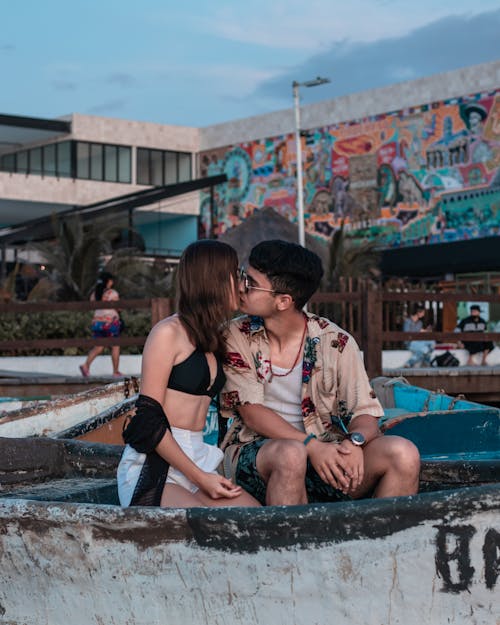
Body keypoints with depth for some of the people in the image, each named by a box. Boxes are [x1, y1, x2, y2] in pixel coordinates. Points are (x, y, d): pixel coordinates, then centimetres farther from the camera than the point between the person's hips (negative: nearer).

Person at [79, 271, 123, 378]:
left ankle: (86, 365, -12)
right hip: (111, 321, -5)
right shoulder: (112, 293, -9)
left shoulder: (94, 294, 8)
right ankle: (116, 372, 11)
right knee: (115, 347, 8)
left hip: (97, 322, 5)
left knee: (98, 347, 9)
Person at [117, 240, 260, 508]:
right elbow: (149, 419, -10)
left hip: (197, 461, 7)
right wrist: (199, 477, -13)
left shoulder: (215, 340, 19)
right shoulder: (168, 332, -5)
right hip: (154, 465, -7)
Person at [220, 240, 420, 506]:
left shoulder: (336, 343, 0)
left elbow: (366, 414, -1)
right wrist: (311, 445, -23)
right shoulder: (236, 336, -1)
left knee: (403, 454, -22)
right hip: (256, 452, -2)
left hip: (327, 454, 2)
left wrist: (355, 441, -26)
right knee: (291, 454, -37)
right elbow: (251, 412, -9)